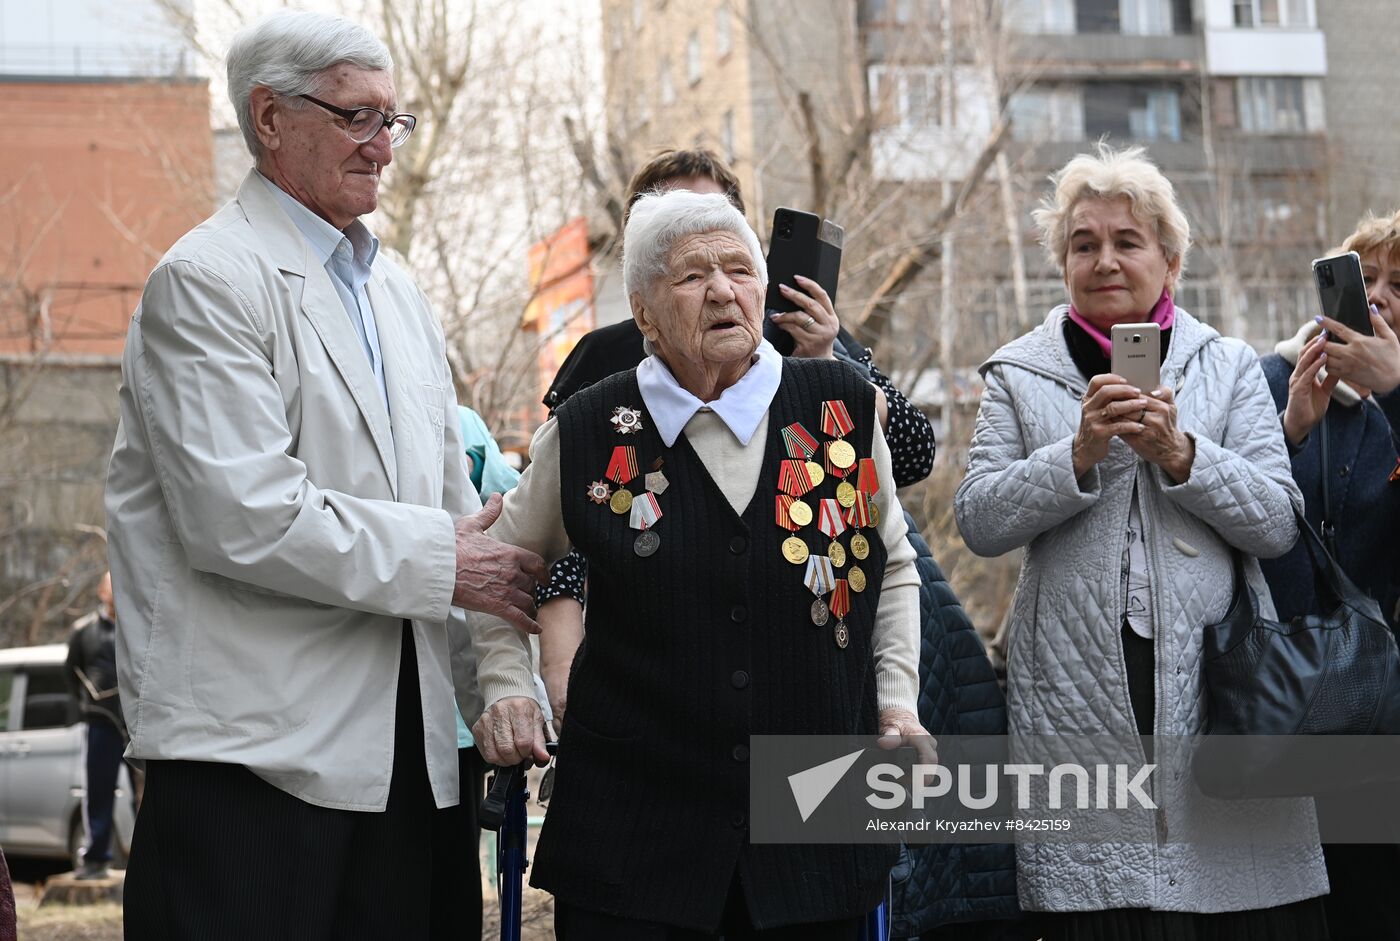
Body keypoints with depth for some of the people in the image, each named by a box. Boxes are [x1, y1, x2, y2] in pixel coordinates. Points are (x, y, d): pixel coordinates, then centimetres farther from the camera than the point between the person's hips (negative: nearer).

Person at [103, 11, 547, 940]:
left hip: (402, 743, 8)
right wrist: (435, 562, -10)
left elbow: (453, 503, 22)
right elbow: (242, 518, -17)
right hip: (250, 745, -7)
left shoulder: (397, 290, 20)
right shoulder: (207, 281, -7)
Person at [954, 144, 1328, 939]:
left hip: (1220, 686, 0)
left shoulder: (1231, 367, 10)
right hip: (1079, 694, 0)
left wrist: (1180, 453, -12)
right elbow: (979, 523, -1)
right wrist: (1078, 453, -14)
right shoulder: (1018, 375, 10)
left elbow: (1279, 524, 1)